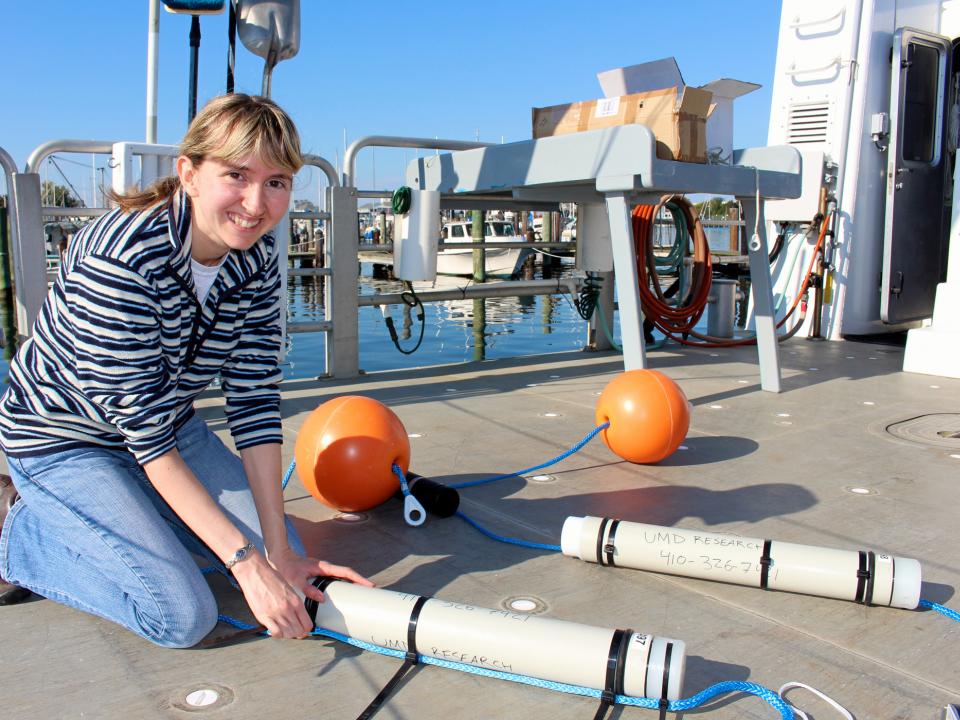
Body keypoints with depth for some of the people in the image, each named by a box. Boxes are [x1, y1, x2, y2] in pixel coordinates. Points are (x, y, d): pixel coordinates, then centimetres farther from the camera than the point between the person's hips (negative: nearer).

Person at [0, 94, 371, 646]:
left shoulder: (258, 257, -13)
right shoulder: (119, 260, -33)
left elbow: (256, 401, -13)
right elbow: (147, 436, -31)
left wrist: (279, 552, -18)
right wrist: (247, 563, -33)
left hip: (171, 424, 7)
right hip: (63, 440, -6)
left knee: (283, 560, 3)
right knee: (182, 616, -17)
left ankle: (115, 517, 21)